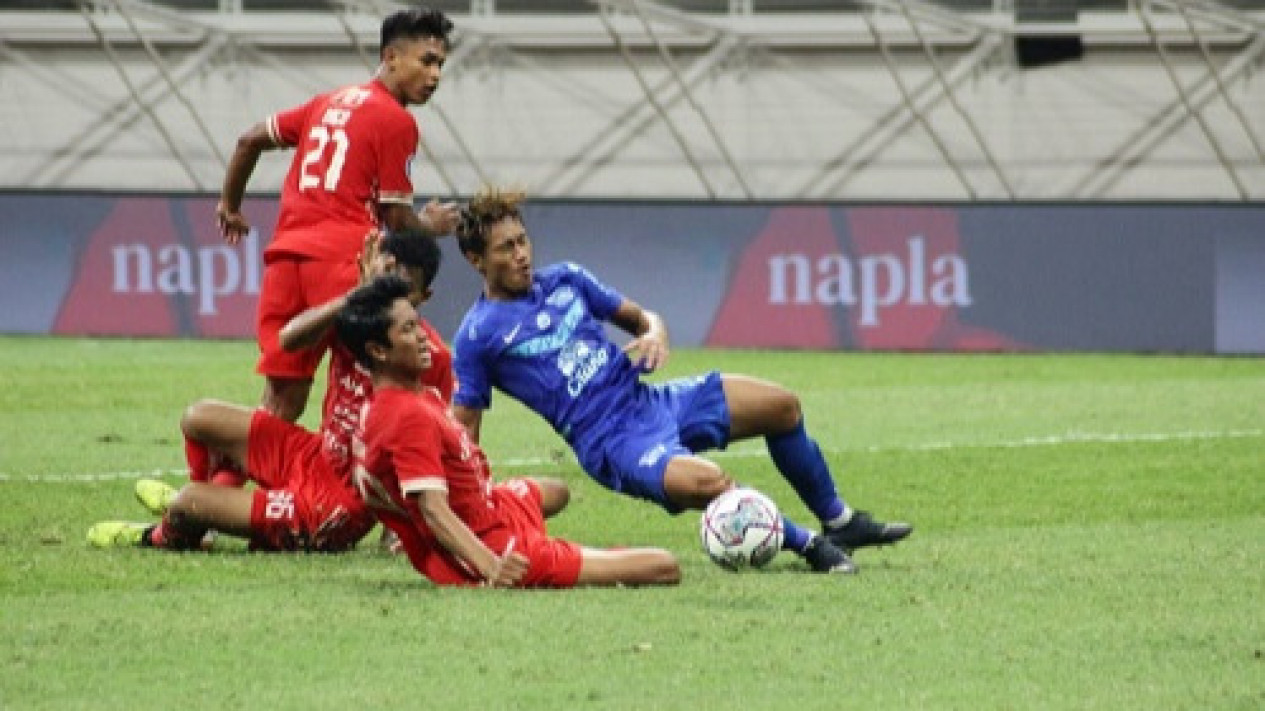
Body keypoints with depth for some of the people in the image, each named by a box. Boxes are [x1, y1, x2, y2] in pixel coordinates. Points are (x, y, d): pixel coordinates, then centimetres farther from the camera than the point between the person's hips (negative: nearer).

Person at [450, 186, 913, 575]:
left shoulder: (565, 281, 11)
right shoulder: (477, 336, -6)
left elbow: (638, 316, 21)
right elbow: (462, 429, -3)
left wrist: (654, 333, -4)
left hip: (648, 398, 7)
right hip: (611, 443, -7)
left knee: (782, 405, 1)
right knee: (705, 482, -35)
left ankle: (839, 522, 19)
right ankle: (809, 546, -14)